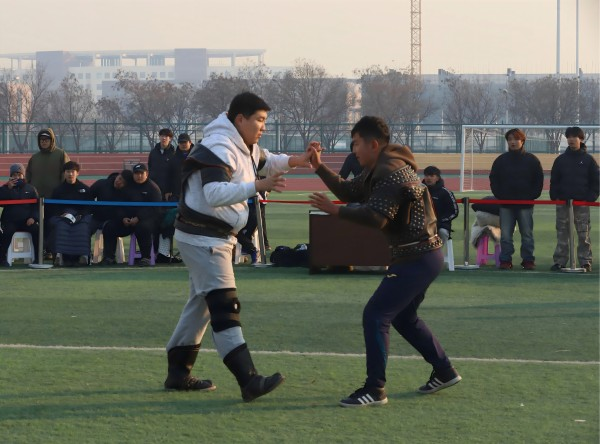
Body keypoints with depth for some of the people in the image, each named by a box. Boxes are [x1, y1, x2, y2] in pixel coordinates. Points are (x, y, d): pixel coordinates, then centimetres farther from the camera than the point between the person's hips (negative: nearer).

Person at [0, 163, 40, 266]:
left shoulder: (30, 188, 14)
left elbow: (36, 205, 10)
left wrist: (33, 217, -8)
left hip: (26, 221, 1)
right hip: (10, 221, -1)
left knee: (36, 229, -27)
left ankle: (38, 258, -20)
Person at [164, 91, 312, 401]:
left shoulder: (246, 147, 11)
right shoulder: (219, 147, -21)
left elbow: (266, 163, 30)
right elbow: (215, 194, -33)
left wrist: (295, 161, 11)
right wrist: (258, 186, -39)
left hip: (218, 236, 11)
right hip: (201, 237, -11)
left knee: (202, 303, 18)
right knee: (224, 306, -17)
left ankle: (178, 374, 28)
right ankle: (249, 381, -25)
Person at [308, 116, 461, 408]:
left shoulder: (392, 173, -20)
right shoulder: (378, 170, 13)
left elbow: (375, 217, -29)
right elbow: (349, 192, 16)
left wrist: (335, 210, -25)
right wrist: (319, 168, 7)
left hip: (417, 259, -11)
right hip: (424, 255, 11)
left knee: (375, 315, -12)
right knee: (403, 316, 24)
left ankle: (374, 390, -10)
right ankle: (444, 372, 33)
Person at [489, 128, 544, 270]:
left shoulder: (532, 160, 3)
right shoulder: (501, 160, 7)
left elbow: (539, 180, 5)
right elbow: (493, 179, 10)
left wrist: (532, 196, -4)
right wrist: (499, 195, -1)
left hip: (525, 204, -1)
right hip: (506, 205, 1)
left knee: (527, 234, 2)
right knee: (505, 234, 0)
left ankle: (528, 260, 8)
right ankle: (505, 260, 5)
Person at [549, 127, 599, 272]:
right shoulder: (560, 160, 9)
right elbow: (554, 181, 9)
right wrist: (554, 197, -2)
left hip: (582, 203, -2)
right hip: (563, 203, 2)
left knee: (583, 233, -1)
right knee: (562, 234, 2)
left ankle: (585, 261, 2)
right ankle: (559, 261, 5)